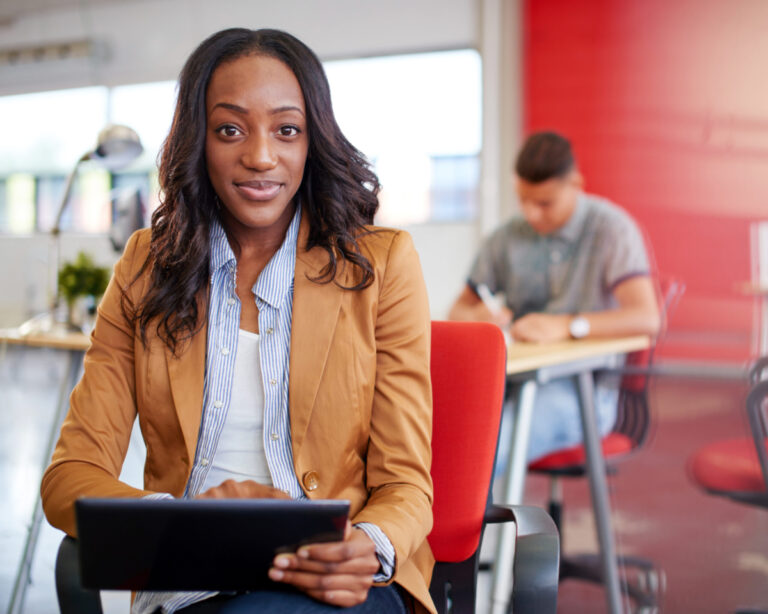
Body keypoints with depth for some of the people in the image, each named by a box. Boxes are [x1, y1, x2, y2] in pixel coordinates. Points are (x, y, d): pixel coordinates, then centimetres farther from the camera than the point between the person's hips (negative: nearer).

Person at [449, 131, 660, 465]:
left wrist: (566, 325, -29)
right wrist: (478, 317, -8)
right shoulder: (507, 237, 11)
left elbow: (646, 318, -15)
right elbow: (459, 309, 18)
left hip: (582, 389, -4)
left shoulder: (611, 228, -3)